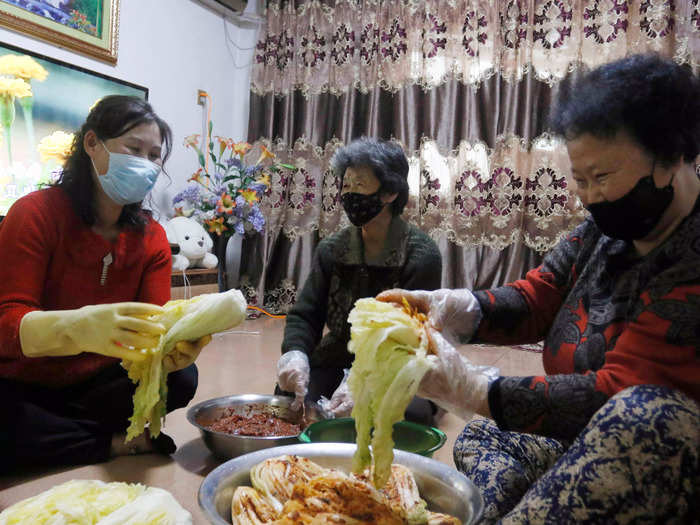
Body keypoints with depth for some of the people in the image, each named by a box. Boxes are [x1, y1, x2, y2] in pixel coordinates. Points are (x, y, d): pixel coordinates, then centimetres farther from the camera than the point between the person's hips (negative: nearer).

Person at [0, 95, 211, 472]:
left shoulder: (151, 238, -1)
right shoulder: (36, 213, -14)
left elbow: (154, 327, -9)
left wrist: (172, 348, -36)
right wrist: (81, 326, -45)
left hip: (92, 385, 4)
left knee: (181, 377, -21)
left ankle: (48, 432, -10)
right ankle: (113, 443, -12)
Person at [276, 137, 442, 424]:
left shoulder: (422, 256, -13)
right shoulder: (331, 249, 1)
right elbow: (305, 314, -2)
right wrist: (295, 352, -26)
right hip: (338, 361, 3)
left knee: (411, 411, -32)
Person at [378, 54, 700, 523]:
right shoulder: (605, 231, 3)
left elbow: (619, 391, -27)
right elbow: (536, 299, 1)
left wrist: (476, 394, -32)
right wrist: (458, 308, -19)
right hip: (587, 443, 8)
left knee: (647, 413, -36)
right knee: (481, 439, 5)